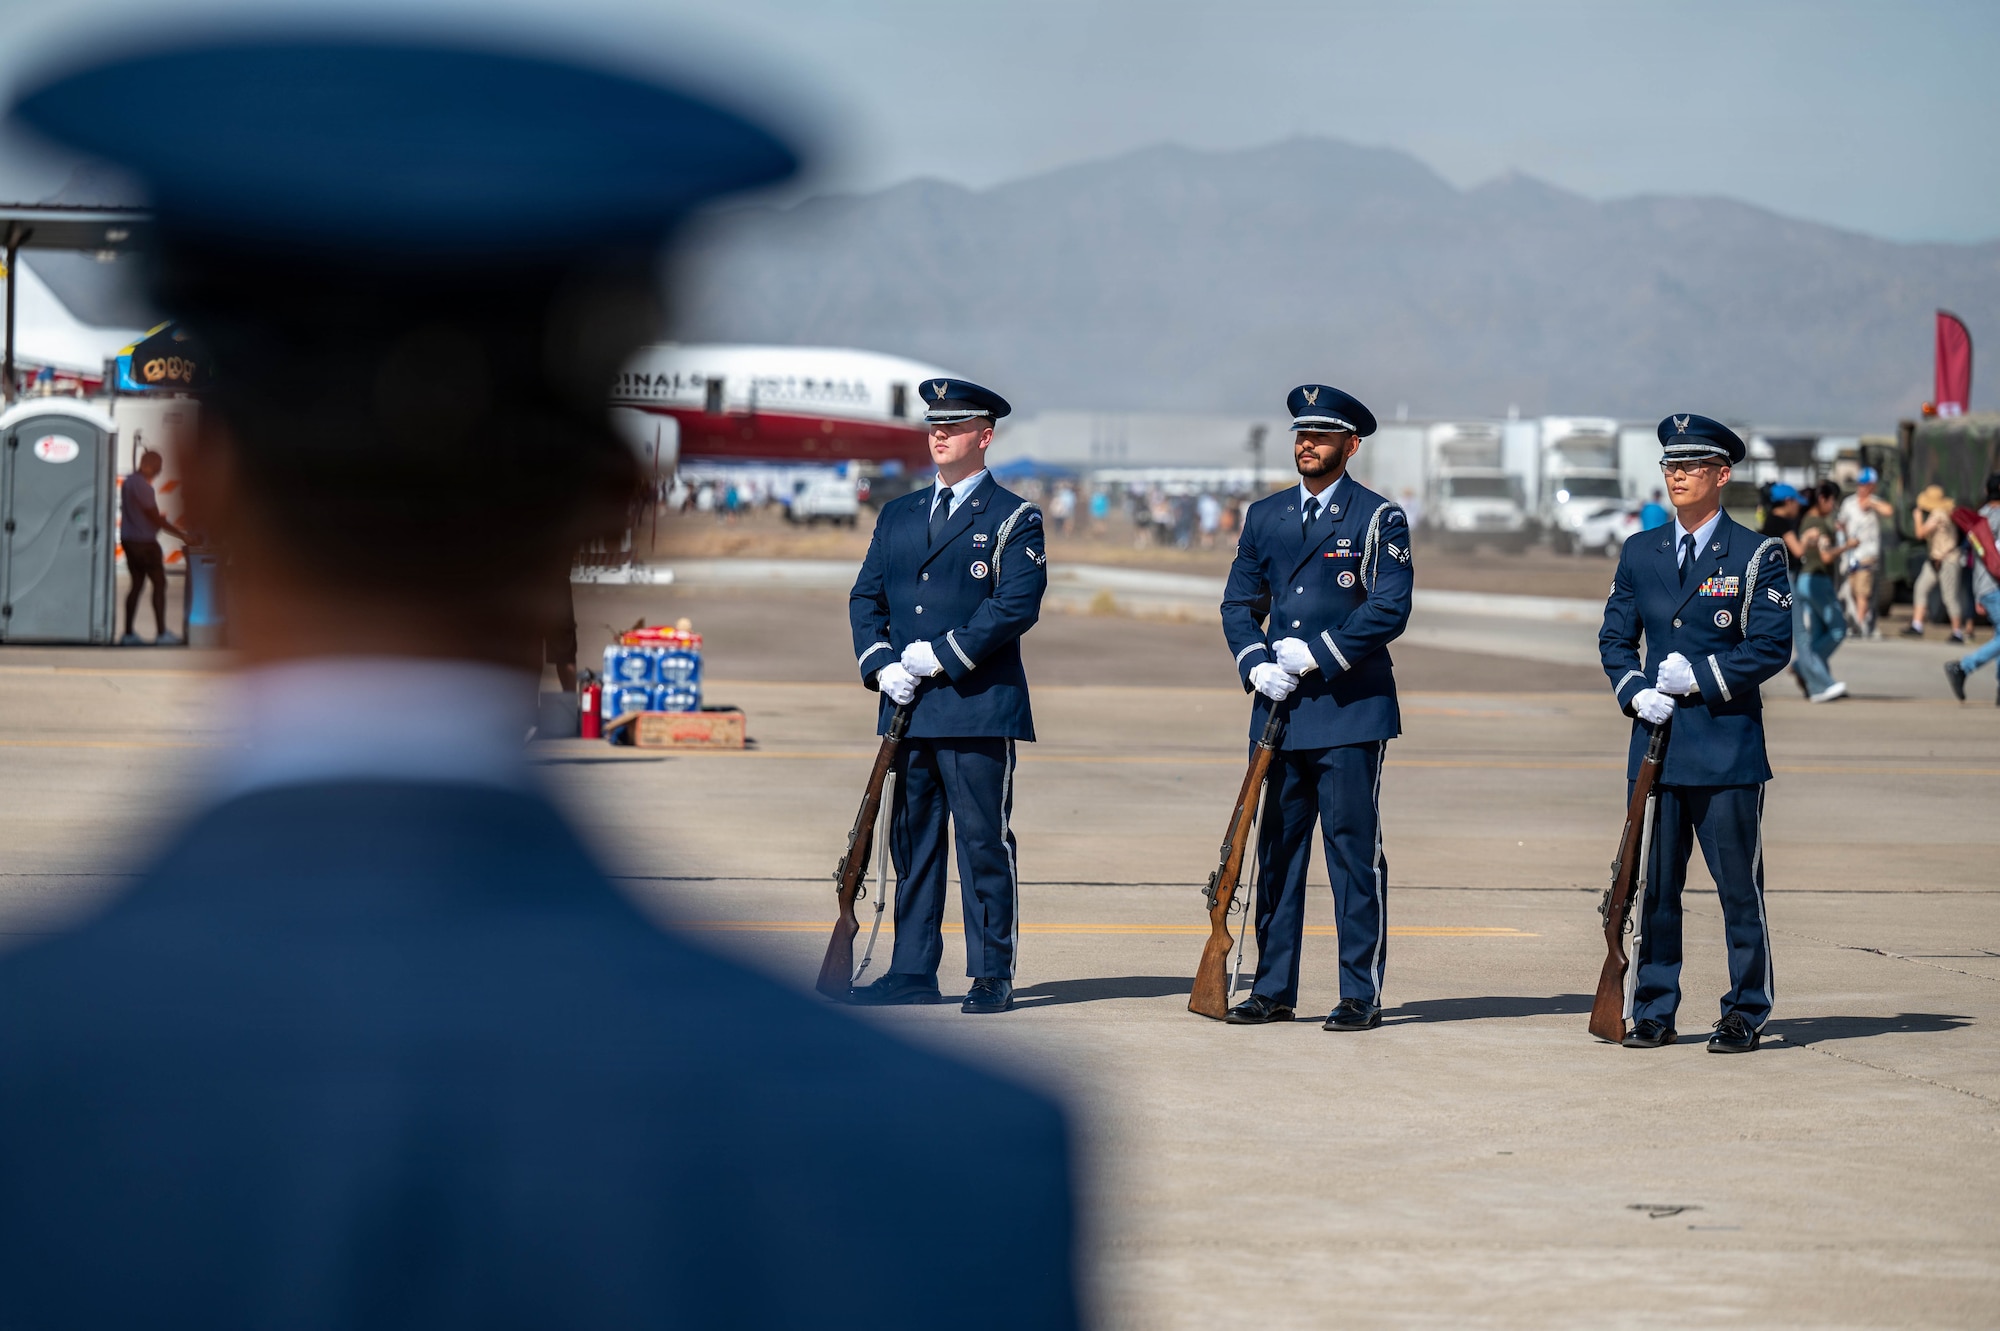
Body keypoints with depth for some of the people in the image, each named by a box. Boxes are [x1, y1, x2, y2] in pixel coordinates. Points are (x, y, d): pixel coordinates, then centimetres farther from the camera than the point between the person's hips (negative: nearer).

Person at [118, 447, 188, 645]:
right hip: (144, 542, -9)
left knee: (137, 584, 12)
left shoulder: (127, 481, 11)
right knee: (159, 583, -2)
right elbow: (155, 517, -17)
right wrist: (181, 534, -11)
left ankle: (129, 633, 10)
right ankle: (161, 633, -2)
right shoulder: (142, 486, -19)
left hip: (129, 539, 9)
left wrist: (159, 520, 20)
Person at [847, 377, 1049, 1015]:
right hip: (906, 707, 6)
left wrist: (941, 654, -15)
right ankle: (913, 972, 13)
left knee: (985, 843, -3)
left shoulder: (1014, 519, 0)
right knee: (911, 842, 8)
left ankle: (993, 976, 1)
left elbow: (1016, 604, -11)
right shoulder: (897, 515, 17)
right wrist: (881, 664, -3)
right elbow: (866, 597, 14)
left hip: (978, 706, -6)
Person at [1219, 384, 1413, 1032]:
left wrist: (1315, 656, -14)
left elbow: (1390, 609, -10)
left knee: (1353, 850, -4)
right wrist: (1256, 664, -4)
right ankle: (1273, 989, 13)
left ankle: (1361, 994, 0)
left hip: (1350, 708, -5)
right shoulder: (1264, 516, 14)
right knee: (1277, 849, 7)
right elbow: (1239, 603, 14)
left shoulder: (1379, 519, -1)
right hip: (1279, 709, 5)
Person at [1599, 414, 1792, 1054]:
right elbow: (1614, 637, 15)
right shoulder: (1640, 553, 13)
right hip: (1656, 740, 4)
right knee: (1652, 886, 5)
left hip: (1728, 743, -4)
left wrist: (1702, 678, -13)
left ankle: (1744, 1014, 8)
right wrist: (1635, 691, -3)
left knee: (1739, 888, 0)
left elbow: (1772, 645, -5)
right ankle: (1652, 1012, 12)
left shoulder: (1757, 555, 0)